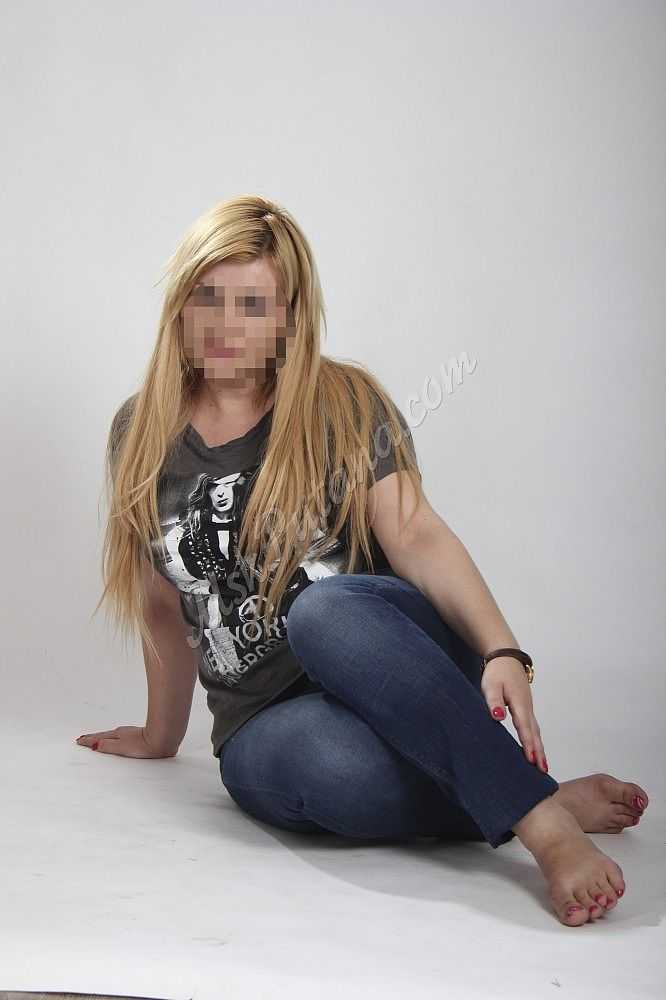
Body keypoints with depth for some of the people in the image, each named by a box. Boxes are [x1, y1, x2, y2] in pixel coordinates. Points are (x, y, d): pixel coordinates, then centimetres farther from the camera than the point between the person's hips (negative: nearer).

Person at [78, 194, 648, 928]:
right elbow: (165, 603, 16)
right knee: (340, 765, -37)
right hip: (268, 725, 1)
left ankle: (543, 821, -34)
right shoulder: (143, 435, 7)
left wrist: (503, 652, -28)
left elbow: (417, 536, -12)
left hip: (383, 663, -1)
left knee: (323, 607, -38)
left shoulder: (344, 403, 0)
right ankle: (545, 801, -19)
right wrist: (163, 735, 25)